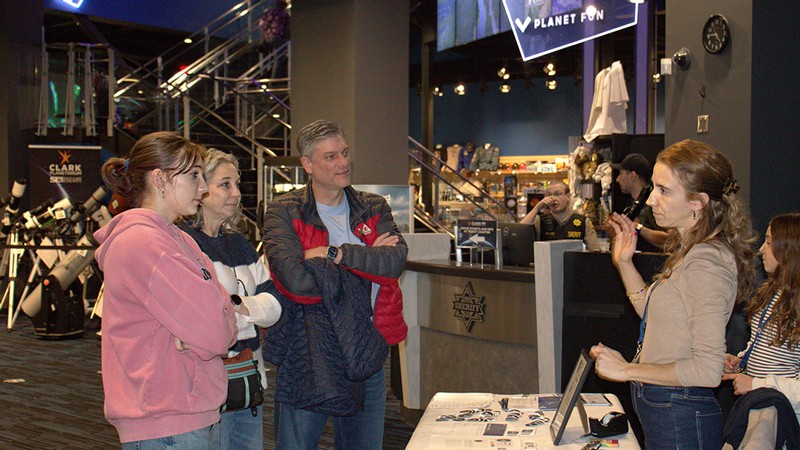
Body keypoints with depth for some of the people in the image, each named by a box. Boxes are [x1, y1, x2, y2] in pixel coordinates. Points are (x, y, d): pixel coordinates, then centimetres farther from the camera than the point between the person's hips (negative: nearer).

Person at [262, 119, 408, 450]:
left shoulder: (374, 209, 8)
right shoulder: (283, 213, -5)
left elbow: (395, 261, -11)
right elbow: (297, 280, -22)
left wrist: (337, 253, -20)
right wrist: (367, 258, -11)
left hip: (366, 356, 4)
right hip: (305, 358, -4)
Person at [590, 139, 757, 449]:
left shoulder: (706, 263, -23)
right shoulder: (690, 251, 8)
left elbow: (708, 370, -26)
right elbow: (652, 313, 19)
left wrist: (627, 370, -20)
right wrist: (624, 262, 10)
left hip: (680, 420, -9)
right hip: (658, 409, 9)